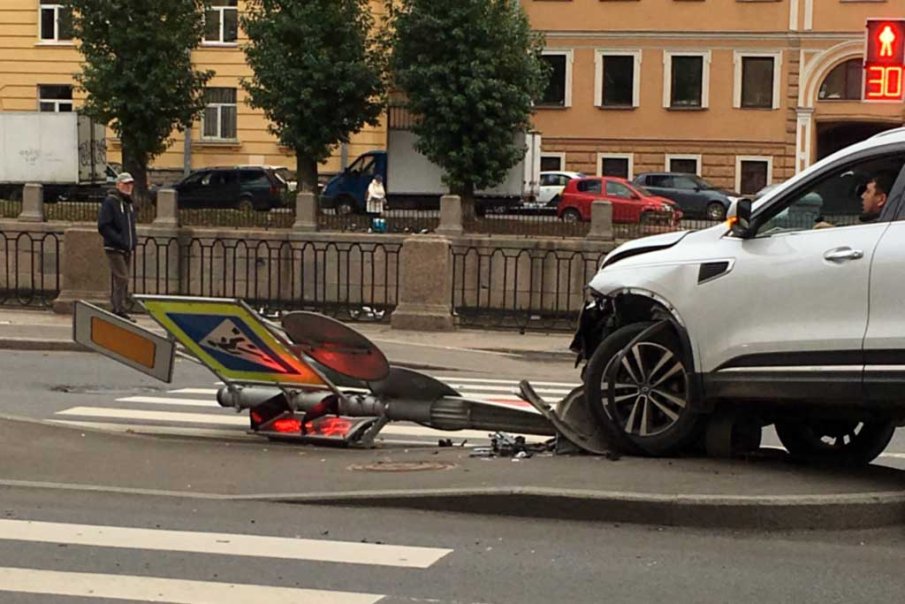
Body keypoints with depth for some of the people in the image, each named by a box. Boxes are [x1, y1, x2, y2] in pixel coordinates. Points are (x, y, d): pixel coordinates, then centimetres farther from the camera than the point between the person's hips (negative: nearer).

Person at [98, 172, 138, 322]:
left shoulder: (129, 203, 17)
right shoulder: (110, 202, -9)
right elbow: (103, 226, -15)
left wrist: (133, 243, 11)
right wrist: (120, 240, -21)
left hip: (127, 250, 8)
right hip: (114, 249, -8)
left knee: (121, 280, 10)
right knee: (121, 278, -14)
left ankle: (117, 309, 16)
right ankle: (120, 310, -14)